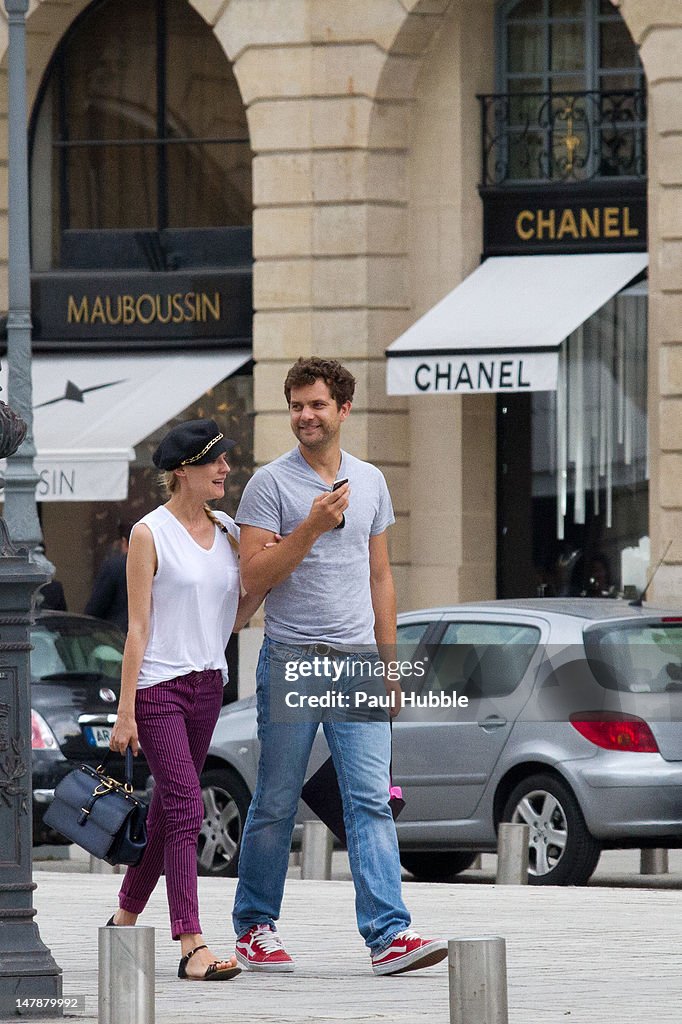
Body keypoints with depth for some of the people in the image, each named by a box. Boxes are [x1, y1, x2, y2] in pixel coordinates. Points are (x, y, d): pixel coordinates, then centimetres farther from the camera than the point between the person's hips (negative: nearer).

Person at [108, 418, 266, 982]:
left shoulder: (229, 532, 11)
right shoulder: (151, 534, -7)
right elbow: (138, 626, -9)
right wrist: (126, 712, -11)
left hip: (207, 684, 7)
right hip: (158, 685, -7)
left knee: (169, 808, 12)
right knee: (186, 807, -15)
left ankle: (125, 918, 29)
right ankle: (192, 946, -20)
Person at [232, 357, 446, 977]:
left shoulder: (370, 482, 13)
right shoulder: (271, 484, -2)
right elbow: (253, 576, -8)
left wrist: (389, 660, 15)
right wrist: (313, 527, -18)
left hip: (358, 664, 3)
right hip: (292, 659, -3)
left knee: (371, 801, -6)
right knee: (277, 803, 2)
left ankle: (388, 935, -13)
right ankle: (255, 927, 15)